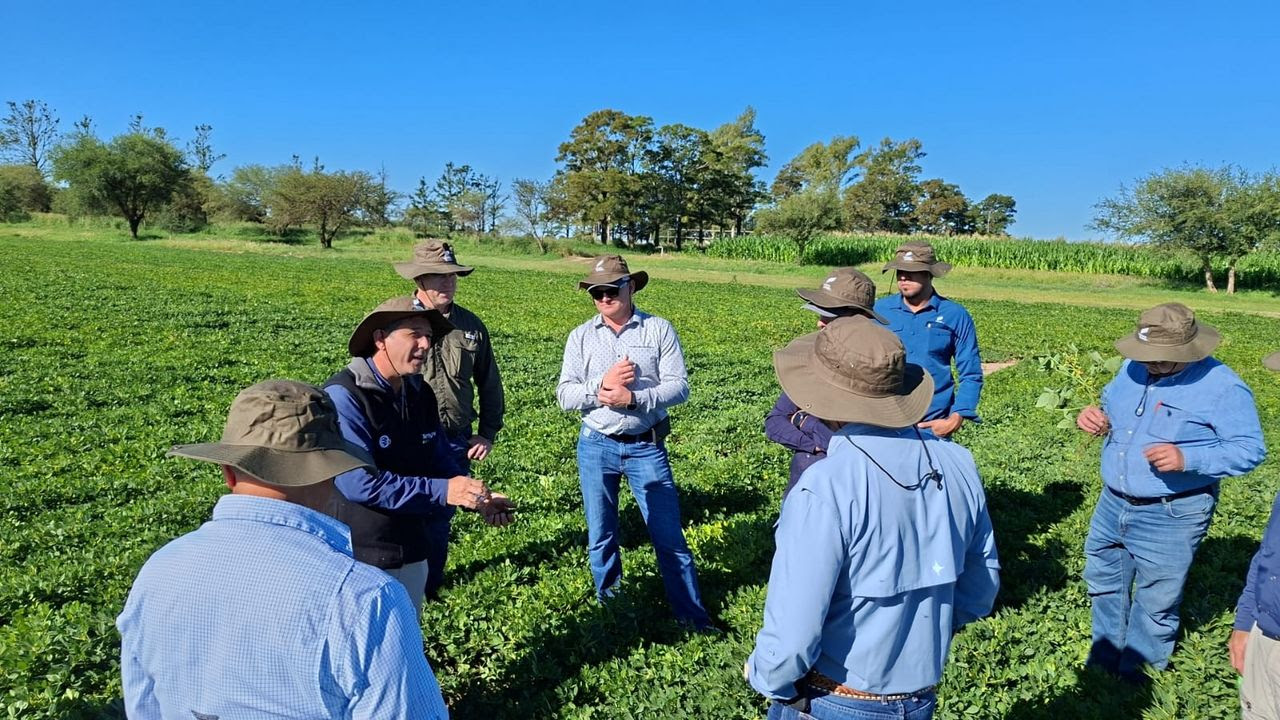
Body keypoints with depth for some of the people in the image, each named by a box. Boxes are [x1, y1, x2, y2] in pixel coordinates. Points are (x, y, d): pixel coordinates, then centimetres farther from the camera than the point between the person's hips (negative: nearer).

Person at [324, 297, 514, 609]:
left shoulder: (420, 393, 4)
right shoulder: (343, 396, -18)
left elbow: (441, 460, 11)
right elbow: (358, 481, -26)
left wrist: (479, 499, -7)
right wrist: (442, 492, -29)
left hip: (414, 554, 7)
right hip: (359, 558, -7)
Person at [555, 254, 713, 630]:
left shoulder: (659, 330, -3)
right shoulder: (581, 336, 2)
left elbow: (679, 387, -10)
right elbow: (565, 395, -4)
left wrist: (632, 398, -21)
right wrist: (602, 384, -21)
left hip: (646, 446, -2)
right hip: (596, 446, 2)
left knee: (670, 536, 4)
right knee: (601, 537, 15)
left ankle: (692, 615, 19)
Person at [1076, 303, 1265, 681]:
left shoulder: (1222, 387, -18)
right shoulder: (1134, 369, 1)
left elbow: (1249, 449, -18)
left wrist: (1187, 458, -32)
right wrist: (1095, 416, -7)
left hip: (1170, 517, -7)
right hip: (1113, 504, 7)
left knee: (1154, 603, 10)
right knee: (1103, 582, 22)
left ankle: (1135, 676, 31)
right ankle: (1103, 661, 44)